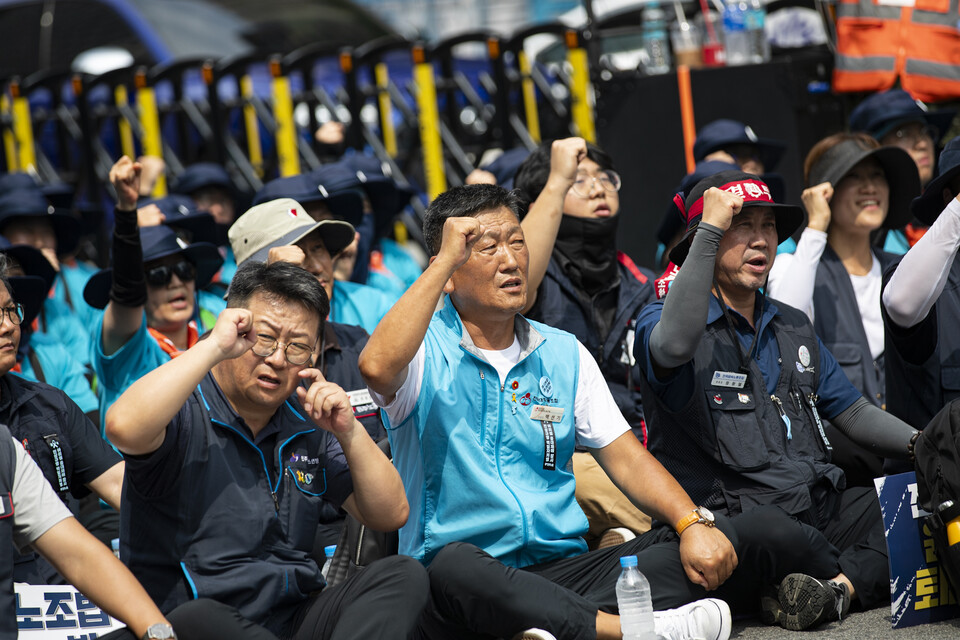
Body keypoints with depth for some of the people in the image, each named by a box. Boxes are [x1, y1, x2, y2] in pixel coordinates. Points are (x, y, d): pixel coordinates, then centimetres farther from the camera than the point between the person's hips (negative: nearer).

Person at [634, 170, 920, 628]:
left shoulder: (793, 328, 23)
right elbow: (675, 345, -26)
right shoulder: (658, 322, -1)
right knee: (772, 531, -41)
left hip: (820, 505, 7)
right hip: (732, 517, -7)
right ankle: (870, 572, -14)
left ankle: (836, 586, -30)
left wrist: (919, 443, 2)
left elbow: (850, 410, 23)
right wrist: (710, 228, -21)